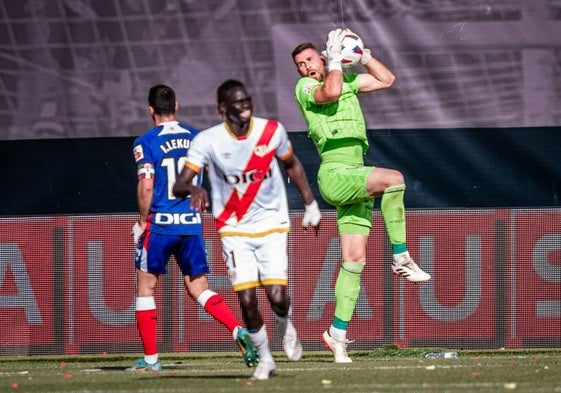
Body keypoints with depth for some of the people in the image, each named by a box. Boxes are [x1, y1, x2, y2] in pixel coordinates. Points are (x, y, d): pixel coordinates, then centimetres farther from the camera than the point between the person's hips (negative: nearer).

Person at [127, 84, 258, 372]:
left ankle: (150, 359, 9)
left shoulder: (146, 143, -7)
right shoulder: (196, 138, 7)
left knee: (145, 287, 9)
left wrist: (142, 221, -3)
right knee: (199, 289, 11)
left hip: (160, 223, -4)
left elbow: (146, 186, -15)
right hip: (192, 223, 4)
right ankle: (238, 330, -12)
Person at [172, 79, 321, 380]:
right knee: (247, 299, -11)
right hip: (234, 230, -1)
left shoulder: (272, 131, -6)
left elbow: (291, 165, 14)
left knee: (277, 296, -13)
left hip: (272, 225, 1)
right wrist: (192, 189, -46)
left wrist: (310, 204, 15)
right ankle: (264, 359, 13)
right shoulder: (208, 141, -14)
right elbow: (179, 185, -22)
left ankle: (285, 327, 25)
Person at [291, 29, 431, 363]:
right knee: (394, 179, -31)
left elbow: (387, 79, 26)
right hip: (334, 174, -7)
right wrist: (335, 57, -9)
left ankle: (337, 334, 5)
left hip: (357, 178, 7)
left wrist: (362, 54, 15)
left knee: (354, 259, 2)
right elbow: (330, 92, -21)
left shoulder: (347, 80, 20)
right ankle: (401, 258, -23)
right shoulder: (304, 87, 1)